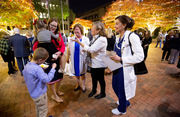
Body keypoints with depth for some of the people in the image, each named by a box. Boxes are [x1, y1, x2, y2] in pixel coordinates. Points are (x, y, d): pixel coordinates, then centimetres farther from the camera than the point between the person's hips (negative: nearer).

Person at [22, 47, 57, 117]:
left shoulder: (27, 66, -5)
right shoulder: (37, 69, -33)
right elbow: (47, 79, -32)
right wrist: (53, 68, -24)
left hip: (33, 93, 8)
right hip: (40, 94, -8)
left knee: (38, 109, 32)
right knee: (43, 111, 17)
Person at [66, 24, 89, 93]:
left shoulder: (86, 39, -4)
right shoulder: (71, 39, 3)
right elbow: (68, 49, 9)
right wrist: (67, 57, 10)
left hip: (82, 59, -2)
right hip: (74, 58, 3)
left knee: (82, 72, 12)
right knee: (76, 72, 15)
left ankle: (83, 85, 34)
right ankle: (78, 84, 39)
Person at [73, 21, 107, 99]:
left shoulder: (102, 39, -21)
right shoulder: (94, 38, 8)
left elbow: (92, 49, -25)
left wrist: (79, 42, -22)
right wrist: (85, 49, -2)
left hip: (99, 63, -8)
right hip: (93, 62, 8)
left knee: (100, 78, 10)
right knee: (94, 77, 21)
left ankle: (102, 93, 35)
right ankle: (94, 90, 44)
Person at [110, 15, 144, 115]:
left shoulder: (132, 36, -17)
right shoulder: (118, 37, 8)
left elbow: (140, 56, -21)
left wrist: (120, 59, -23)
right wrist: (113, 56, 0)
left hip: (126, 69, -8)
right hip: (117, 68, 8)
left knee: (122, 89, 11)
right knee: (115, 86, 22)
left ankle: (122, 109, 43)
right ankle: (125, 102, 53)